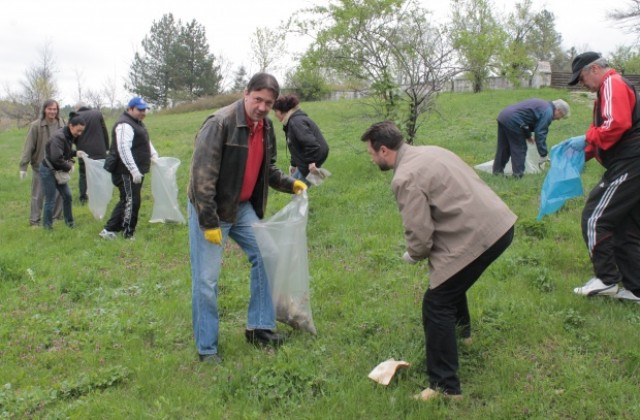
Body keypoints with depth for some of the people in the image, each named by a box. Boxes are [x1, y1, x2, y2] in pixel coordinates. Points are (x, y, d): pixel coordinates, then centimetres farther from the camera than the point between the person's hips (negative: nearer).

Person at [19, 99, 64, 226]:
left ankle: (55, 217, 25)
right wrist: (23, 166, -10)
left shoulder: (62, 124, -2)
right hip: (40, 165, -3)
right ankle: (34, 220, 13)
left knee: (58, 193, 10)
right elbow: (28, 147, -10)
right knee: (38, 195, 3)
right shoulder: (36, 126, -12)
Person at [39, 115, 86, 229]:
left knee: (67, 195, 10)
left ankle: (69, 220, 25)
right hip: (48, 171, -9)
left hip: (58, 171, 9)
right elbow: (56, 158, -32)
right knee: (50, 199, -2)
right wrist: (69, 166, -18)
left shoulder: (69, 136, 3)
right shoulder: (58, 137, -25)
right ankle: (47, 225, 13)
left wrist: (75, 153, -3)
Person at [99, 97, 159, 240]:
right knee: (131, 201, -6)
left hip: (136, 171, 11)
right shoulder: (125, 125, -17)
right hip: (127, 172, -11)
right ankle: (128, 234, 2)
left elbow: (146, 142, 29)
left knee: (127, 201, 15)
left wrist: (154, 156, 14)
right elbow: (124, 149, -26)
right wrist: (134, 170, -29)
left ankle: (110, 229, 23)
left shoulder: (138, 123, 17)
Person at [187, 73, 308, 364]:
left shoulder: (266, 127, 2)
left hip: (242, 207, 7)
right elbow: (202, 175, -25)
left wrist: (289, 184, 2)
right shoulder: (220, 123, -23)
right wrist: (209, 222, -25)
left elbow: (267, 168, 18)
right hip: (210, 209, -7)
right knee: (206, 279, -3)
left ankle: (259, 327, 19)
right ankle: (206, 348, 11)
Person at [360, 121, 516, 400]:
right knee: (449, 274, 33)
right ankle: (461, 328, 56)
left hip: (477, 238, -10)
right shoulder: (430, 151, 13)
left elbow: (419, 236, -17)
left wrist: (412, 256, 7)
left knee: (437, 306, -1)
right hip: (500, 222, 10)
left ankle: (445, 387, 4)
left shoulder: (405, 178, -15)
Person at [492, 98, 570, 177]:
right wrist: (543, 155, -5)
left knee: (503, 147, 17)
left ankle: (498, 171, 25)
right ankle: (518, 174, 6)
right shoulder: (548, 112, -6)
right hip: (512, 121, -10)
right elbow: (540, 134, -10)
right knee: (519, 148, 1)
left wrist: (528, 135, 38)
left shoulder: (542, 104, 23)